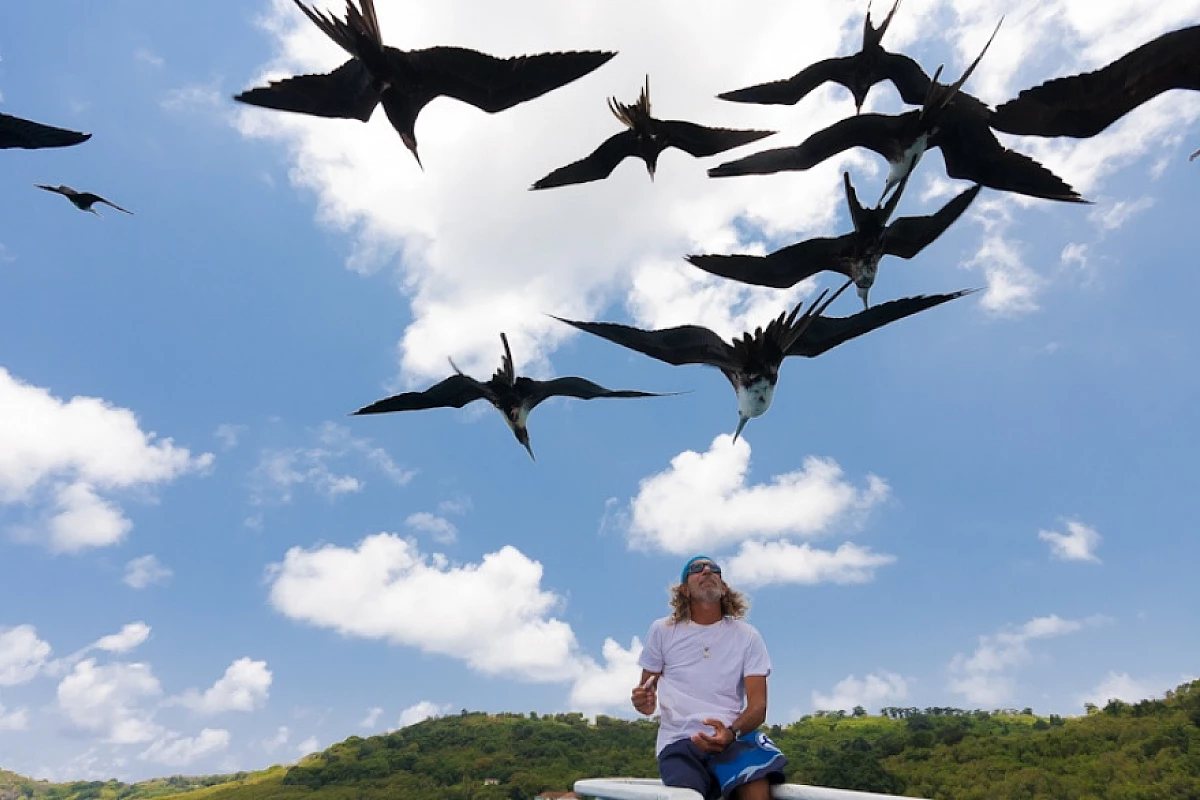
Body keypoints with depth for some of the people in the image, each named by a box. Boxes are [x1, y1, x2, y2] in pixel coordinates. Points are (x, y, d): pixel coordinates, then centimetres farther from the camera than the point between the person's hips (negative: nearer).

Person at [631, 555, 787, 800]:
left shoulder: (747, 635, 10)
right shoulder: (662, 630, 10)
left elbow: (758, 704, 2)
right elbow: (646, 689, 16)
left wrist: (731, 732, -21)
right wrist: (644, 702, -10)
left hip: (734, 736, 0)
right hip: (678, 741, 0)